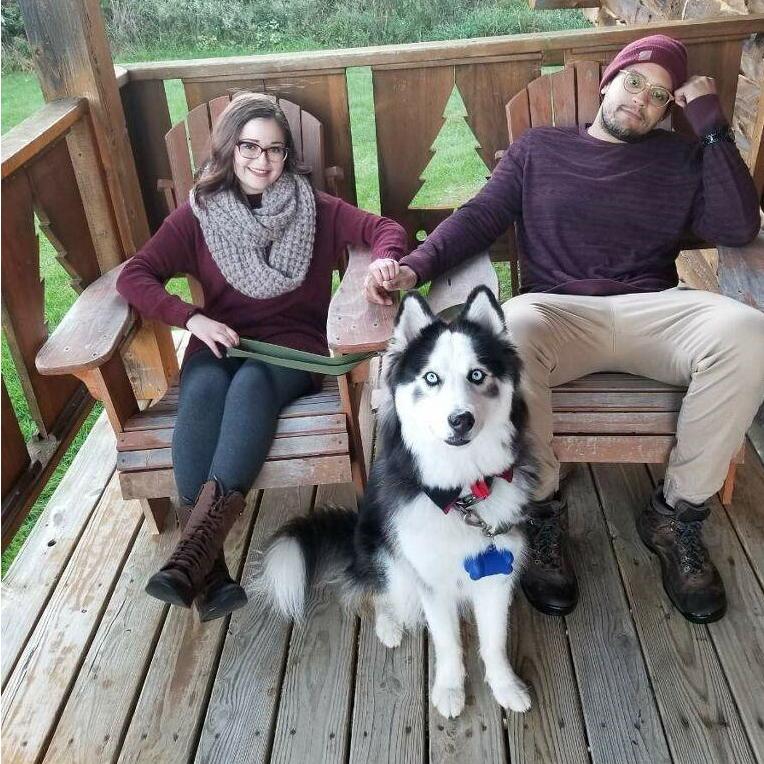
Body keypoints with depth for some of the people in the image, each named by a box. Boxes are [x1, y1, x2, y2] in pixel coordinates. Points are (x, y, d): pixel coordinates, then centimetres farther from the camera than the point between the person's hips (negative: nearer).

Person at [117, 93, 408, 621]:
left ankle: (193, 552, -45)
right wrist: (191, 318, -15)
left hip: (294, 345, -1)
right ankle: (208, 569, -39)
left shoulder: (314, 208, 8)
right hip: (220, 345, 1)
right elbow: (134, 276, 2)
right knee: (204, 391, -34)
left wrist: (385, 261, -22)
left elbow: (385, 228, 2)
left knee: (251, 383, -36)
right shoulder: (198, 215, 8)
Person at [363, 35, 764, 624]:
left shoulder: (681, 159, 20)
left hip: (654, 310, 2)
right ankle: (542, 511, -14)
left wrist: (713, 127, 5)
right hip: (557, 311, -1)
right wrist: (414, 266, -12)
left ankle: (677, 515, -9)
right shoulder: (539, 148, 19)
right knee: (508, 331, -38)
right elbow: (479, 218, 6)